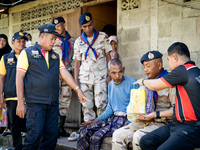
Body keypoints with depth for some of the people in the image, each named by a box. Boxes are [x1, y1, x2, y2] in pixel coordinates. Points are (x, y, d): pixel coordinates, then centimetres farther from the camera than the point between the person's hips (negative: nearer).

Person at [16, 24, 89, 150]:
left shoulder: (55, 56, 18)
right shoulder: (27, 53, 1)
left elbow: (64, 73, 11)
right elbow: (19, 77, -3)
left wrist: (78, 90, -3)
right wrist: (20, 103, -10)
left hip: (53, 103, 6)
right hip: (35, 102, -5)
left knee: (52, 135, 4)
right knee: (35, 134, -10)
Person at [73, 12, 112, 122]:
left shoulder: (102, 37, 3)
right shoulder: (78, 42, 7)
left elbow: (108, 56, 5)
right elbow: (77, 62, 9)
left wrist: (109, 75, -2)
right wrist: (76, 81, 3)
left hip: (100, 76, -2)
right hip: (85, 77, 2)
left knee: (101, 104, -9)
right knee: (86, 105, 2)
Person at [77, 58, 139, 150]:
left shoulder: (132, 83, -8)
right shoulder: (111, 85, 15)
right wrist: (96, 121, 7)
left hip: (126, 119, -7)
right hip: (112, 118, 7)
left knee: (96, 137, -23)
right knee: (85, 132, -10)